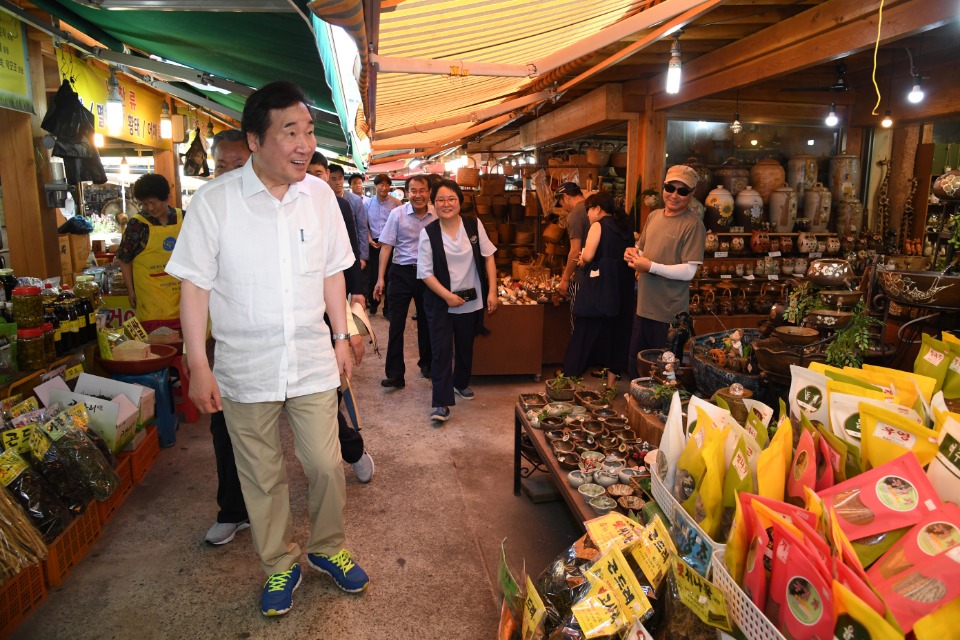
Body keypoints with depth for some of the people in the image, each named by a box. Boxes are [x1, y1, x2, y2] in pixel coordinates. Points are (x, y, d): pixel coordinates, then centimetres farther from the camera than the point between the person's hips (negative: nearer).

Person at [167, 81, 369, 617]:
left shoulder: (320, 195, -1)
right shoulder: (214, 201, -11)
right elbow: (195, 286, -7)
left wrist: (342, 338, 8)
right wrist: (198, 365, -9)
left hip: (313, 362, 2)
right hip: (246, 369, -2)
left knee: (326, 465, 9)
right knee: (263, 477, 13)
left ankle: (328, 548, 36)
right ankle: (281, 565, 35)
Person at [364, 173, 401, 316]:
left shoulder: (396, 203, -5)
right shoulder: (368, 203, 5)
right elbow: (365, 223, 8)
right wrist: (369, 239, -5)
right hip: (373, 244, 2)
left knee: (389, 277, 3)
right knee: (372, 275, 8)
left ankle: (388, 308, 14)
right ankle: (373, 303, 27)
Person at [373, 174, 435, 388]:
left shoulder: (437, 215, -2)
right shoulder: (397, 214, -6)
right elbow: (386, 246, -4)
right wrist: (381, 278, -8)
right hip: (402, 272, -2)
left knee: (427, 321, 15)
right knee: (396, 324, -1)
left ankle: (426, 363, 34)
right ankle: (395, 374, 5)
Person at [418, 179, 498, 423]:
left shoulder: (474, 225, -4)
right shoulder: (428, 233, -9)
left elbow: (488, 256, 1)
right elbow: (426, 272, -8)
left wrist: (492, 291, -5)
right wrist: (447, 296, -17)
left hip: (472, 300, 3)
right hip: (440, 302, -3)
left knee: (466, 346, 19)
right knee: (441, 349, -7)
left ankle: (461, 382, 43)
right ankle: (441, 403, -1)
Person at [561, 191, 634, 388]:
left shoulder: (598, 225, -6)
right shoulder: (625, 227, 14)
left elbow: (588, 255, -17)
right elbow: (625, 256, 15)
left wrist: (581, 262, 5)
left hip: (598, 286, -6)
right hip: (621, 289, 6)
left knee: (584, 333, 1)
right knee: (615, 333, 12)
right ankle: (610, 383, 18)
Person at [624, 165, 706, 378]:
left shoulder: (693, 225, -13)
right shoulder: (654, 216, 9)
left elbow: (688, 271, -18)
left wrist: (651, 266, -21)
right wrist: (634, 253, -1)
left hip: (670, 313, -7)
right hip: (644, 307, 7)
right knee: (636, 365, 17)